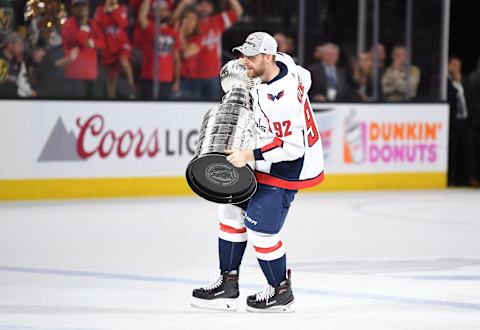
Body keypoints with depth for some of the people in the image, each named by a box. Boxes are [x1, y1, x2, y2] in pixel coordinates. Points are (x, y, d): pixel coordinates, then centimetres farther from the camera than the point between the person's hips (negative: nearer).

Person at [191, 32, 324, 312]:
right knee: (232, 210, 11)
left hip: (288, 166, -10)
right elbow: (304, 78, 18)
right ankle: (228, 284, 17)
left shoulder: (281, 99, -31)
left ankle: (282, 291, 13)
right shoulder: (282, 62, -4)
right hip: (265, 161, 10)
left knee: (259, 230, -7)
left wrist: (249, 156, -27)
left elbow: (292, 146, -30)